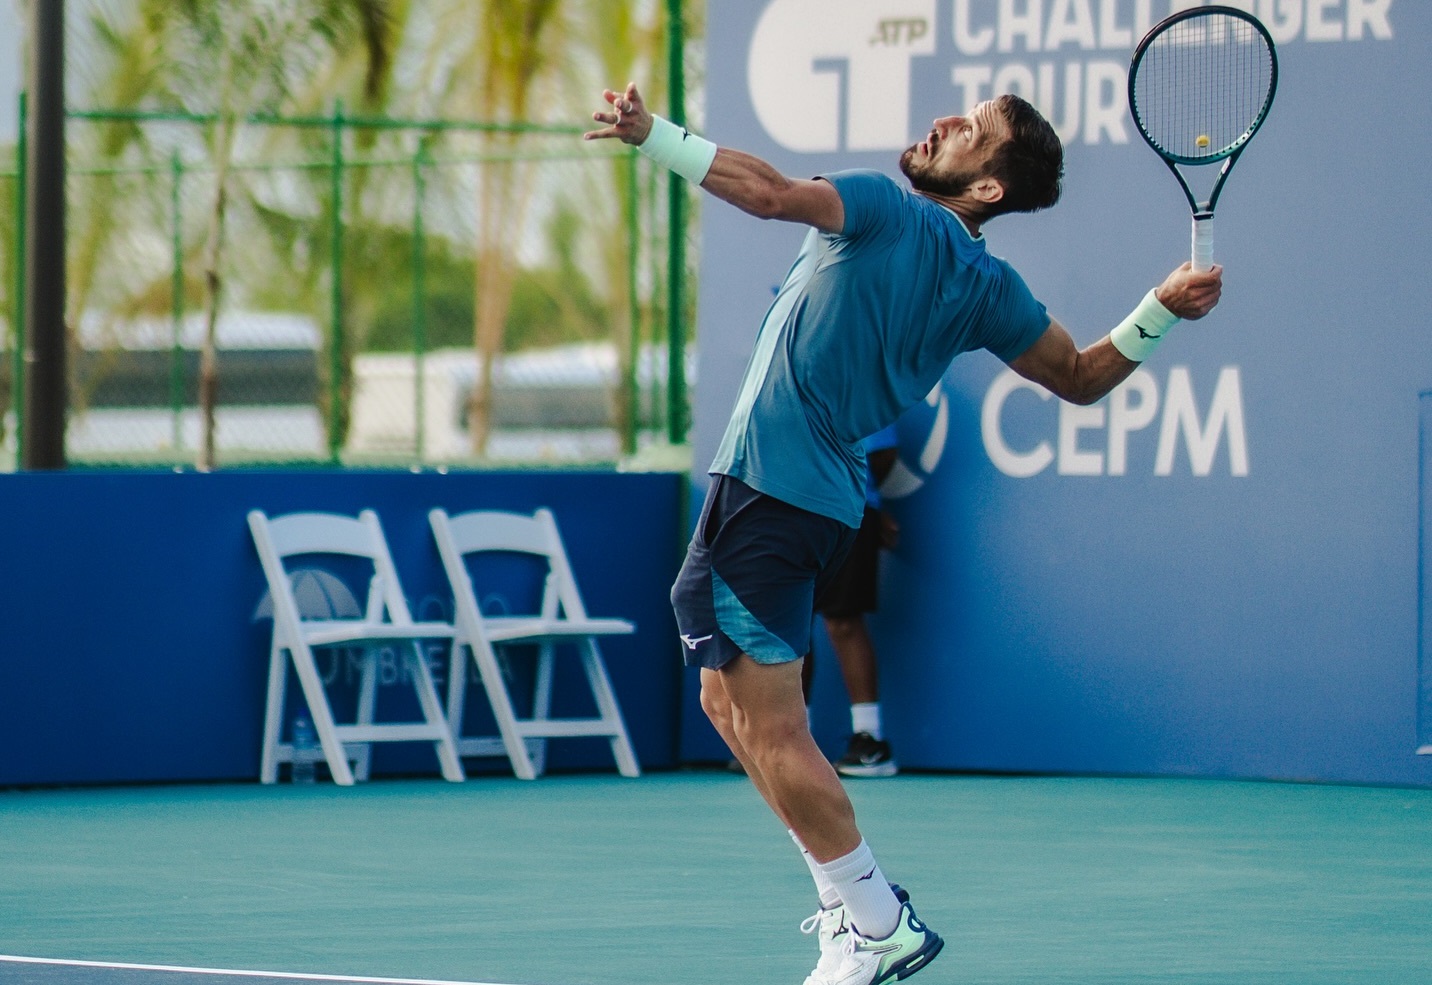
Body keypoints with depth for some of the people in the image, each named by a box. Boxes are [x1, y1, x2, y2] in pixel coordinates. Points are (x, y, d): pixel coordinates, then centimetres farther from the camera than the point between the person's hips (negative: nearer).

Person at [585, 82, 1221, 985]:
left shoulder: (890, 212, -12)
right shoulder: (985, 287, 9)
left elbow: (771, 193, -27)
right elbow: (1082, 377, 15)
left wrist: (653, 135, -25)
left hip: (771, 493, -9)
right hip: (821, 498, 9)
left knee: (771, 728, -5)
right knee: (730, 697, 21)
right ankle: (857, 906, 23)